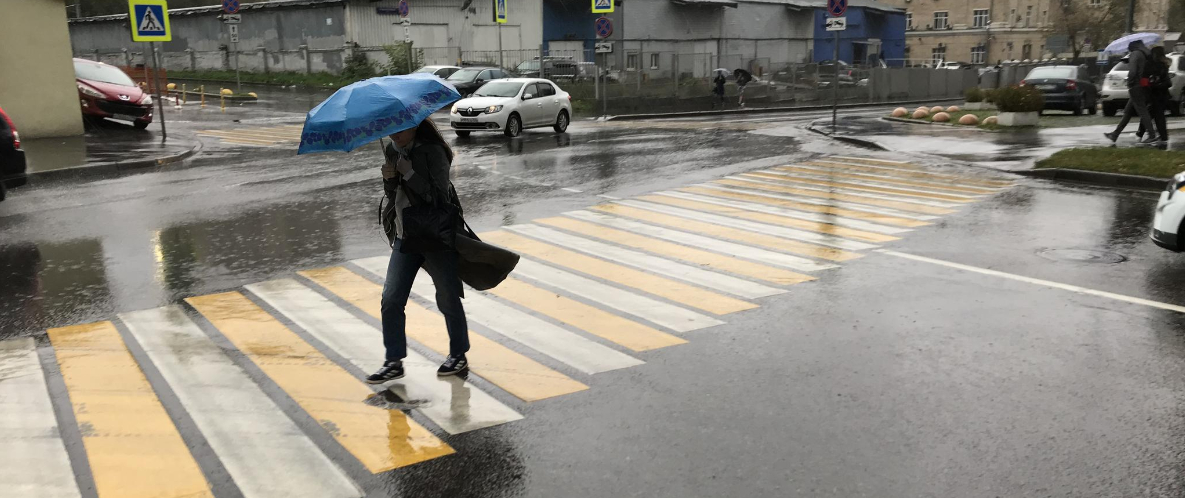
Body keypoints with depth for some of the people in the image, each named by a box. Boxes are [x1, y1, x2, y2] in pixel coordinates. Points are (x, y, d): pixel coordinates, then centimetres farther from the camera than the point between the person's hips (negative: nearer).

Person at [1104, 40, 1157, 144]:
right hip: (1145, 87, 9)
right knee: (1128, 112, 12)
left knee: (1142, 111, -8)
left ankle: (1152, 136, -10)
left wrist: (1129, 82, -5)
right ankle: (1115, 134, 17)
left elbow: (1132, 71, -19)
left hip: (1136, 87, -9)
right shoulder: (1146, 55, 16)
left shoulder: (1135, 54, -9)